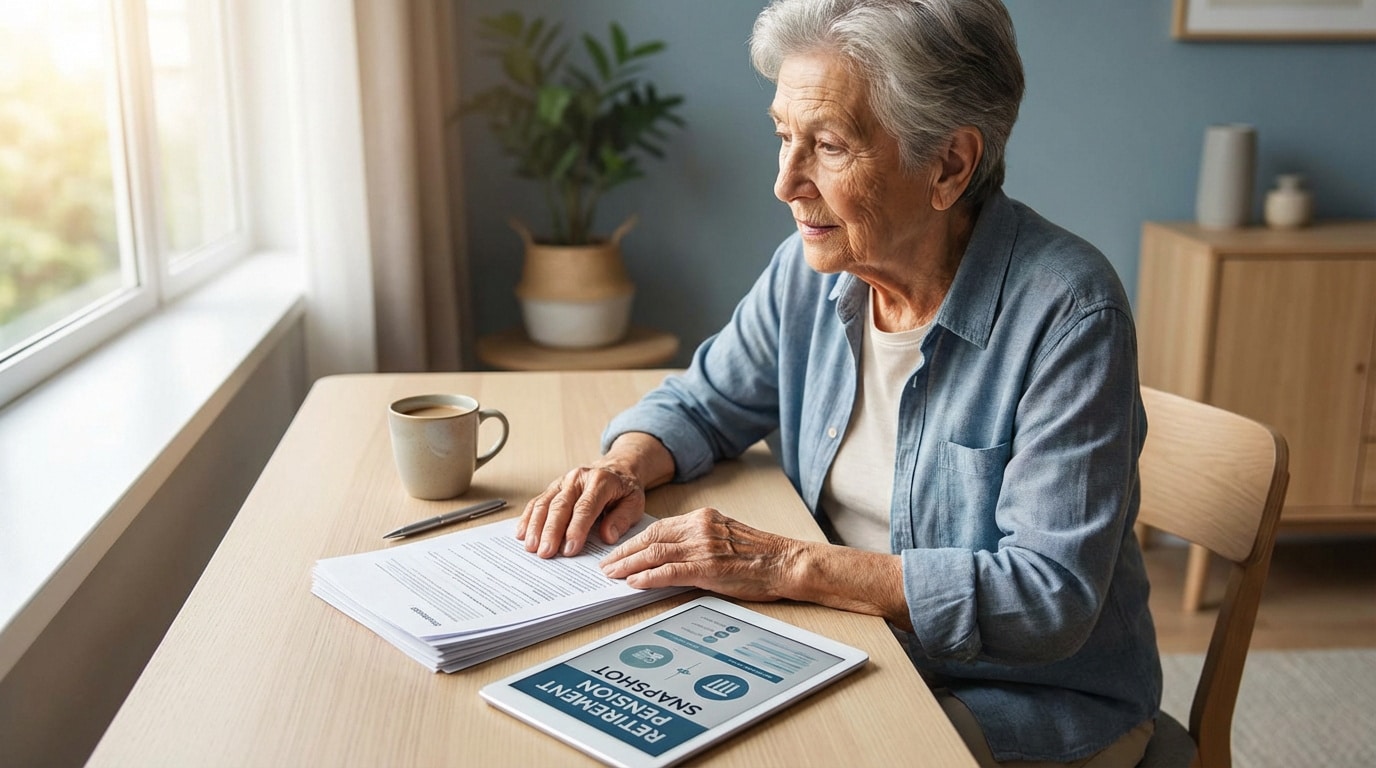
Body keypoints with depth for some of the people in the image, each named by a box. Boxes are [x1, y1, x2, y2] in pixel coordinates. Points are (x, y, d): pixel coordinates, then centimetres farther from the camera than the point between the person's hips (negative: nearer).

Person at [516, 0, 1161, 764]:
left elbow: (1052, 595, -27)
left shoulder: (1068, 311, -23)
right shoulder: (811, 268, -4)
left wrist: (789, 566, -30)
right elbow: (704, 401, 11)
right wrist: (625, 465, -11)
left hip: (1034, 705, -5)